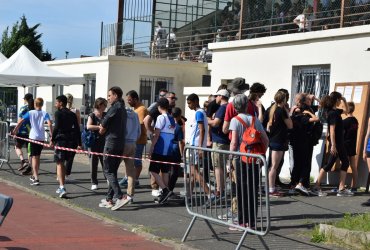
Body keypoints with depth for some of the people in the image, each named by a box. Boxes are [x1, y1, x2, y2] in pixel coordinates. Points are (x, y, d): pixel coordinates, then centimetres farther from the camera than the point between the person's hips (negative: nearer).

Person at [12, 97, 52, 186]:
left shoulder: (30, 113, 1)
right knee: (38, 157, 17)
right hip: (41, 138, 2)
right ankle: (34, 176, 30)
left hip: (33, 137, -2)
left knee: (34, 157, -4)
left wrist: (14, 131, 0)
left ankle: (36, 179, -15)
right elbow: (49, 124, -13)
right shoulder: (45, 113, 1)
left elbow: (20, 121, -7)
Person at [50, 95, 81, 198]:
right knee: (62, 163, 19)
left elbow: (56, 127, -15)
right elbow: (77, 129, 13)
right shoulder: (72, 114, 15)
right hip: (70, 141, 6)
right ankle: (61, 187, 25)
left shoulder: (58, 113, -4)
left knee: (59, 164, -6)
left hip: (60, 140, -6)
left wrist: (52, 139, -10)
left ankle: (62, 187, -20)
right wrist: (79, 143, 14)